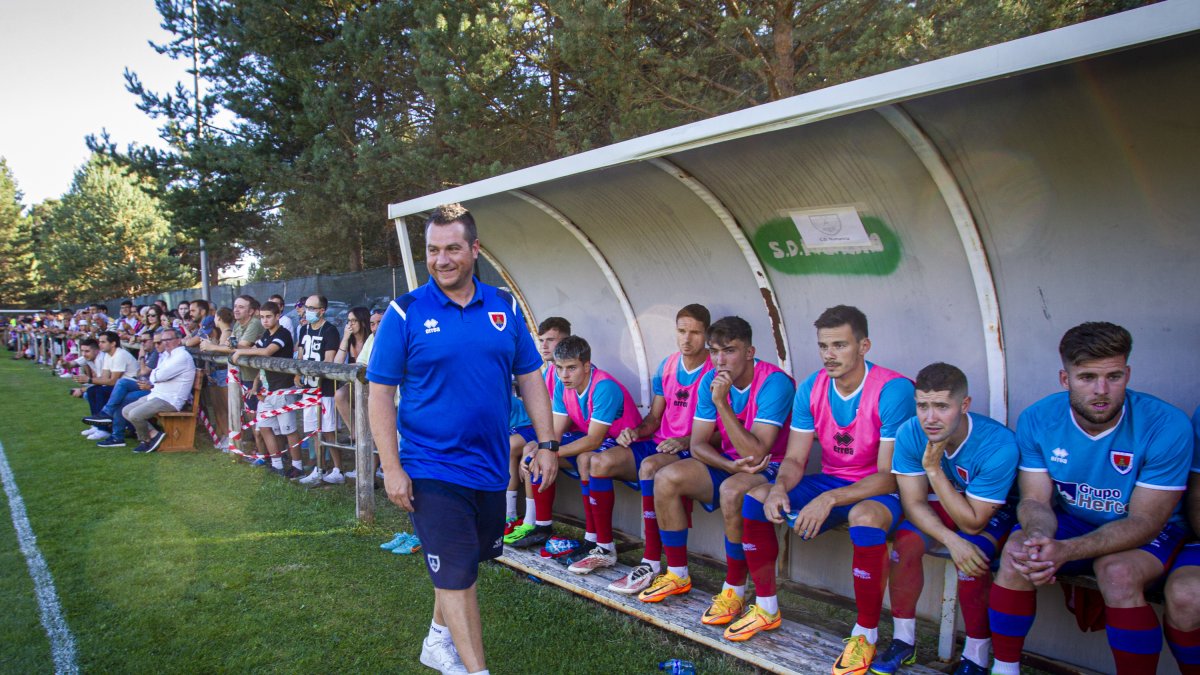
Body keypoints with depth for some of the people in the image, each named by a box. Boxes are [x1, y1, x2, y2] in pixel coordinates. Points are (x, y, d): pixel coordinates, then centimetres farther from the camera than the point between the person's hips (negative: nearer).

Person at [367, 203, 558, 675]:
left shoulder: (504, 308, 3)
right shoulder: (406, 313, -8)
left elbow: (530, 378, 8)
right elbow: (380, 393, -7)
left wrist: (546, 444, 3)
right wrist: (392, 468, -12)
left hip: (490, 465, 5)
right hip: (432, 469, -5)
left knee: (465, 562, 20)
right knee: (456, 571, -3)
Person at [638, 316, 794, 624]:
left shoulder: (774, 383, -23)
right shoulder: (711, 380, -4)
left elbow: (756, 453, -30)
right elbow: (698, 444, -3)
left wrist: (722, 403, -33)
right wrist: (733, 465, -21)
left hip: (771, 469, -6)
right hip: (728, 464, 7)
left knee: (732, 491, -37)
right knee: (665, 478, -13)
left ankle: (734, 590, -17)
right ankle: (678, 575, 3)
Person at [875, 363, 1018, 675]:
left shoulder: (998, 445, -32)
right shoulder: (910, 433, -22)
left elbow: (973, 523, -27)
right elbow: (914, 503, -18)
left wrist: (933, 469, -35)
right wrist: (951, 540, -36)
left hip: (991, 513, -3)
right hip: (937, 507, 3)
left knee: (971, 559, -31)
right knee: (906, 541, -25)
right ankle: (904, 640, -5)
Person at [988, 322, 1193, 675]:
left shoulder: (1167, 426, -22)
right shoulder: (1037, 419, -12)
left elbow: (1144, 522, -21)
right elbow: (1035, 500, -10)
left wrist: (1065, 550, -37)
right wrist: (1038, 539, -36)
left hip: (1148, 534, -2)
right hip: (1070, 522, 3)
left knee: (1118, 572, -34)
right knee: (1016, 549, -25)